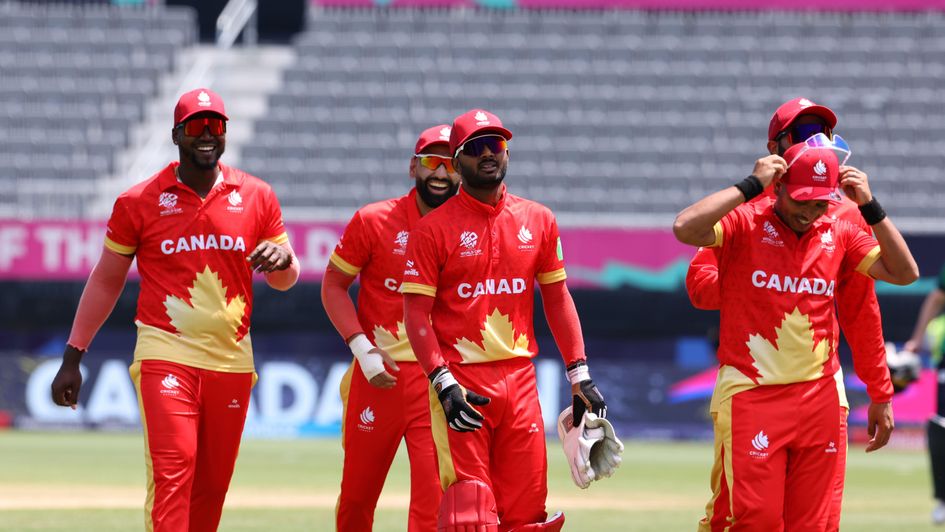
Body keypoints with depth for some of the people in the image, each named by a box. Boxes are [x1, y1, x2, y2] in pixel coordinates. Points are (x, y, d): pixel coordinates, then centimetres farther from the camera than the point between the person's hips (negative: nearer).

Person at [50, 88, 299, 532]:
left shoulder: (256, 196, 7)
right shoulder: (138, 202, 1)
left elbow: (285, 281, 14)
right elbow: (106, 281, 7)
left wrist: (281, 261, -11)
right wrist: (72, 357, 3)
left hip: (231, 361, 3)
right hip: (165, 354, -3)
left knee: (212, 486, 6)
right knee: (171, 469, -18)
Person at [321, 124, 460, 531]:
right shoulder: (373, 221, -1)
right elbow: (333, 285, 3)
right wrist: (361, 347, -10)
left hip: (439, 381, 0)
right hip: (378, 375, 0)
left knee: (434, 499, -11)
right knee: (357, 496, 9)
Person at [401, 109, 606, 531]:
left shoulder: (538, 220, 11)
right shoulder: (434, 228, -2)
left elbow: (557, 298, 16)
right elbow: (416, 315, -6)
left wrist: (579, 376, 8)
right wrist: (443, 384, -18)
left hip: (520, 381, 4)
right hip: (460, 381, -4)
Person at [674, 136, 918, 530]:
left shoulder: (839, 233, 10)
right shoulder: (745, 223, -4)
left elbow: (903, 272, 8)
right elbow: (685, 228, -22)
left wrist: (870, 207, 0)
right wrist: (750, 185, -18)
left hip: (820, 396, 5)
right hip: (750, 393, -5)